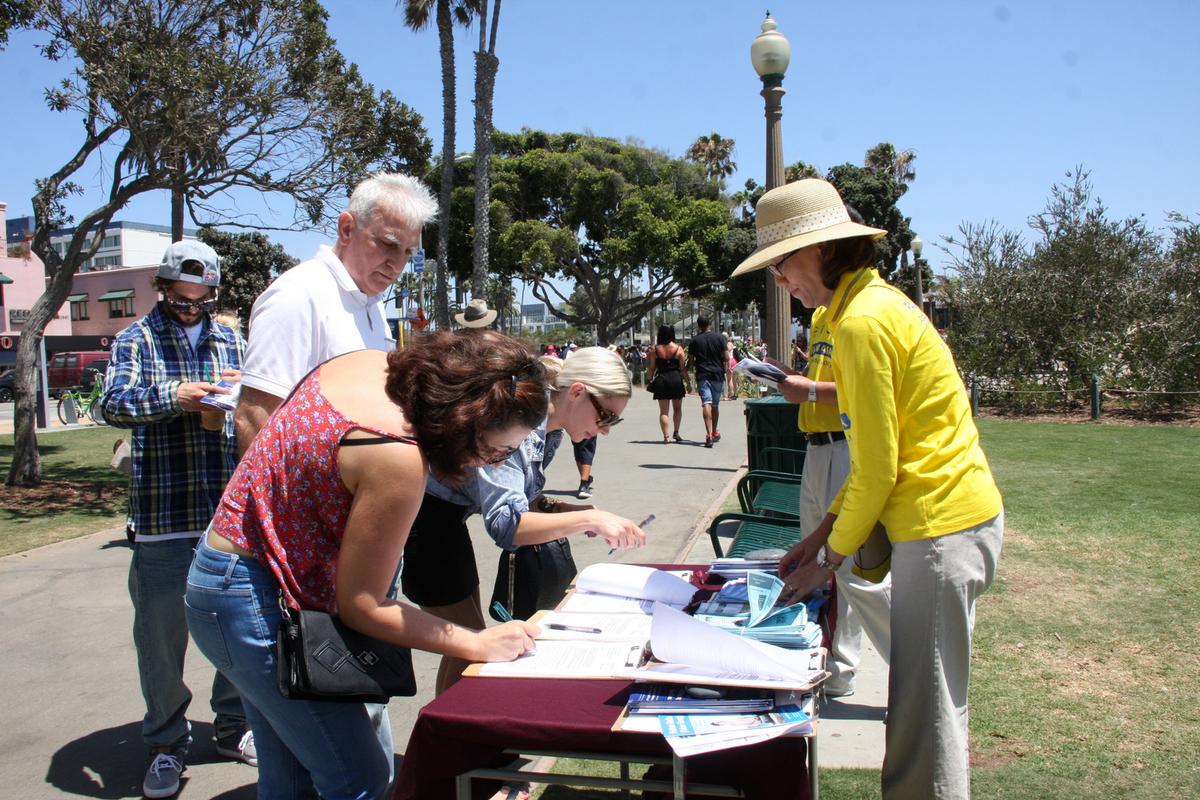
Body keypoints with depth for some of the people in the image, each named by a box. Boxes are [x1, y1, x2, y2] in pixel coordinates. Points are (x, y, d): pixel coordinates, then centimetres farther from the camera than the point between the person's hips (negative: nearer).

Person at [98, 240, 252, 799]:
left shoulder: (230, 341, 13)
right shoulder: (137, 339, 4)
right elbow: (113, 402, -11)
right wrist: (172, 396, -29)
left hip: (230, 510, 3)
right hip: (162, 516, -2)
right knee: (160, 633, 5)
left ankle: (235, 728, 28)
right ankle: (167, 743, 23)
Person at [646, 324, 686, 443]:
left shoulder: (654, 349, -1)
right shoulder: (678, 348, -3)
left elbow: (652, 368, 2)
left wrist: (651, 380, 15)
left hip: (661, 380, 0)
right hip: (676, 379, 0)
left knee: (663, 411, 5)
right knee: (678, 408, 16)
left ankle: (666, 437, -1)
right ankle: (676, 432, 5)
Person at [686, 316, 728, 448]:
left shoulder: (695, 341, 1)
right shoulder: (719, 338, 1)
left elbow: (690, 362, 2)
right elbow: (726, 358, -1)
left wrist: (690, 367, 24)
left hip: (702, 375, -1)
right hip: (717, 374, 1)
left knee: (706, 404, -10)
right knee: (715, 404, 15)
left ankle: (709, 434, -25)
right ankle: (715, 433, 29)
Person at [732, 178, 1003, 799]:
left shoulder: (861, 321, -17)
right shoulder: (876, 301, 14)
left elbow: (876, 468, -16)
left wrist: (831, 558, -3)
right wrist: (822, 532, 15)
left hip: (940, 528, -10)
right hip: (957, 515, 10)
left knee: (925, 712, 1)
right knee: (925, 706, 19)